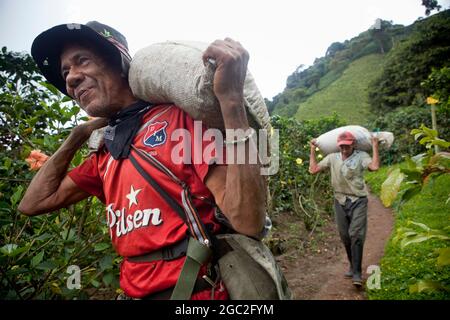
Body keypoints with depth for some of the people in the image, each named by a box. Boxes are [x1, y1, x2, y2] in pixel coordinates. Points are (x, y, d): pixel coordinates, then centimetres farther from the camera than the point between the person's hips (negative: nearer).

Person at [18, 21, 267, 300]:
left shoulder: (179, 115, -16)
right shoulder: (106, 151, 7)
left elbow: (249, 222, -25)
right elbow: (33, 203, 16)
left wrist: (231, 97, -32)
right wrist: (78, 135, 8)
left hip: (194, 289, -7)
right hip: (137, 290, 8)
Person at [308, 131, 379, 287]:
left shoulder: (361, 156, -5)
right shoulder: (332, 158, 6)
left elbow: (374, 167, -23)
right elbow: (313, 169, 3)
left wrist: (375, 146, -16)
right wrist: (313, 150, 6)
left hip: (358, 201, -4)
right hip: (340, 202, 4)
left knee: (356, 235, -10)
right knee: (345, 236, 11)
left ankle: (357, 273, -2)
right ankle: (353, 267, 29)